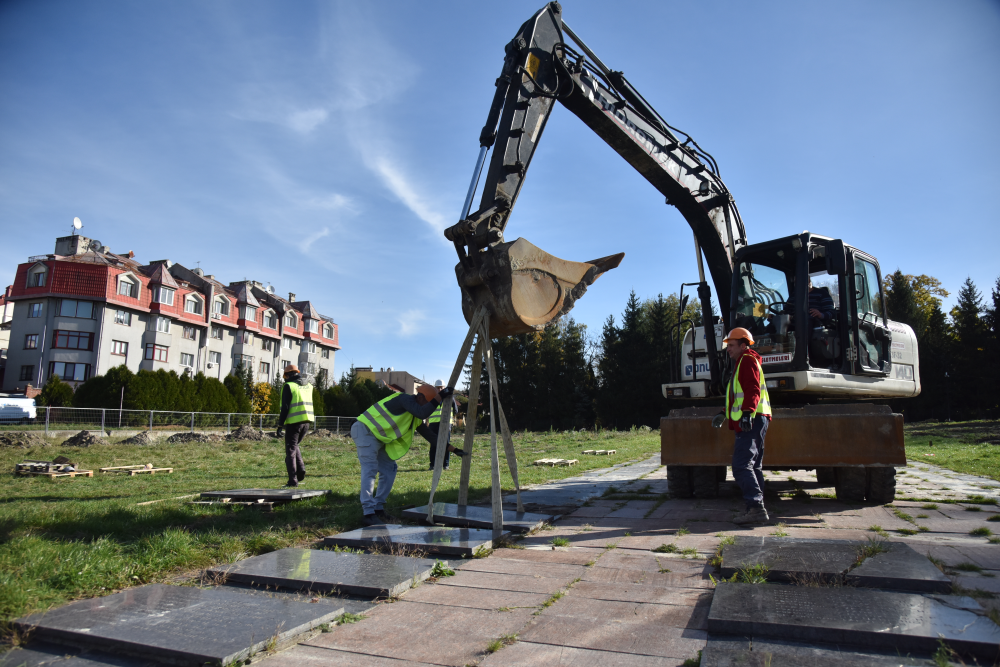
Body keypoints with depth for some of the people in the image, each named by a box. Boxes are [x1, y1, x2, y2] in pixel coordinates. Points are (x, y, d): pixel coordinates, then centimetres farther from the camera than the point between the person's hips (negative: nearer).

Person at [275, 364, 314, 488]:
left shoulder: (288, 386, -6)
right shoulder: (308, 386, 13)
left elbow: (285, 407, -11)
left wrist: (280, 425, -10)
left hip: (294, 422, -6)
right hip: (306, 422, 6)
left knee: (291, 451, 2)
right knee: (294, 446, 24)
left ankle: (293, 480, 1)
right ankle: (301, 469, 7)